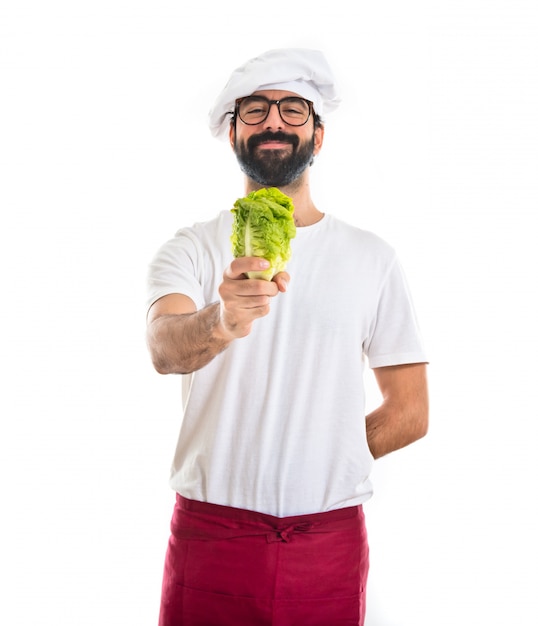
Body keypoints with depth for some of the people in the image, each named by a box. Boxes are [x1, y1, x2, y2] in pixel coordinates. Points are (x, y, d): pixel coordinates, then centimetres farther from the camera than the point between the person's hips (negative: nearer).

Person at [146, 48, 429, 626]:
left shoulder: (372, 257, 4)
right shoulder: (191, 249, 1)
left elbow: (409, 412, 7)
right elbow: (164, 348, -20)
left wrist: (317, 462, 0)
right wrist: (220, 322, -40)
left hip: (331, 540, 1)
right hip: (209, 533, -1)